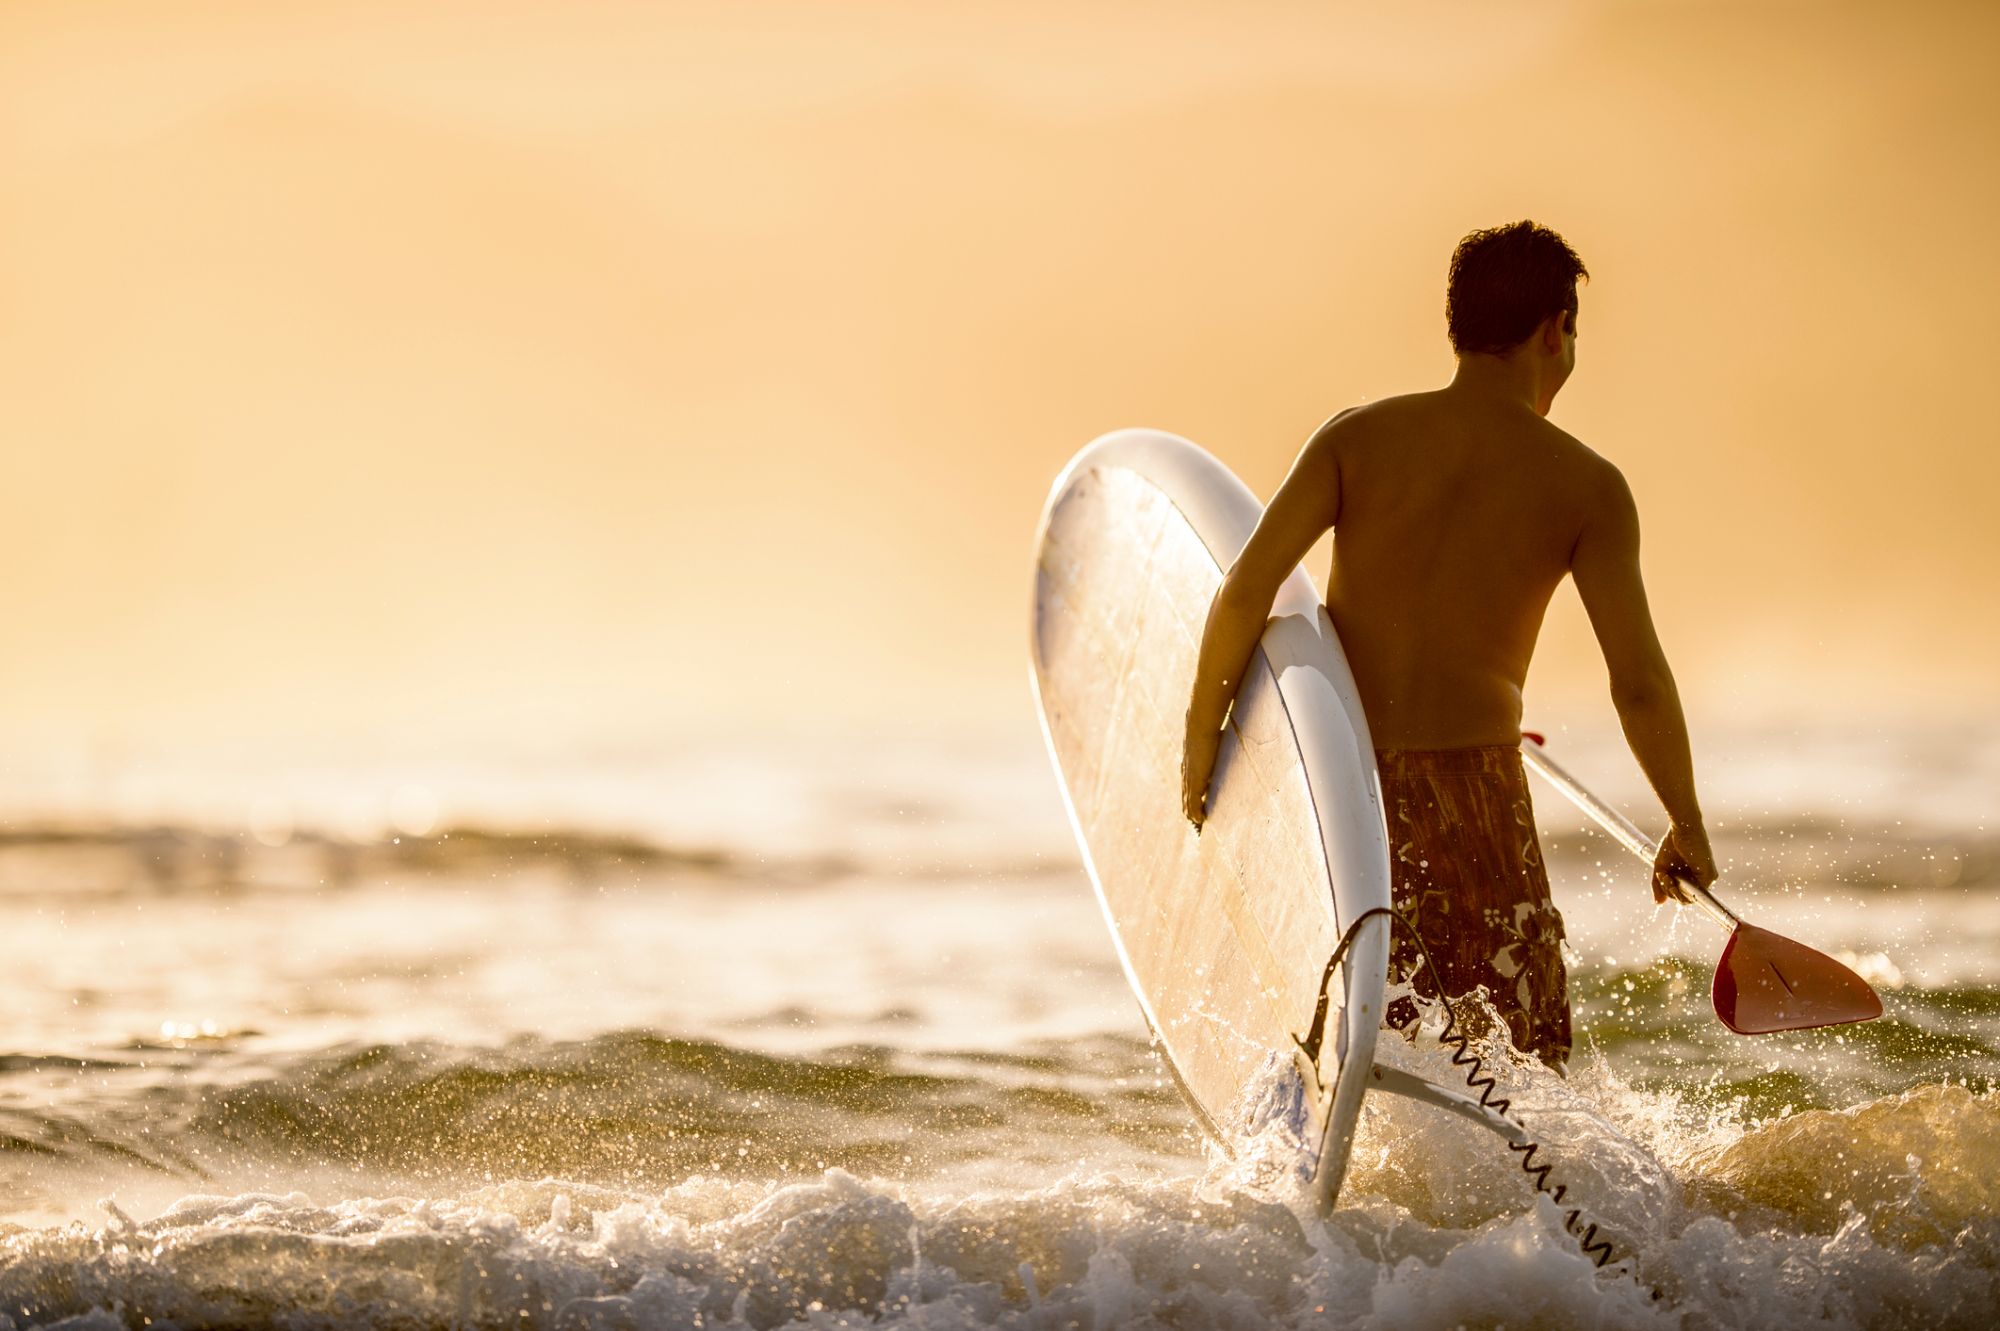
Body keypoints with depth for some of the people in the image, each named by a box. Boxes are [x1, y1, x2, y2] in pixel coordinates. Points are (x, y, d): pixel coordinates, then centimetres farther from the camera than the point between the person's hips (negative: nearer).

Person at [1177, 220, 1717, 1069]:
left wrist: (1200, 743, 4)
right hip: (1468, 793, -3)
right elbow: (1639, 686, -1)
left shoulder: (1357, 436, 5)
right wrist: (1688, 830, 12)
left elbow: (1246, 590, -6)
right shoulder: (1586, 487, 1)